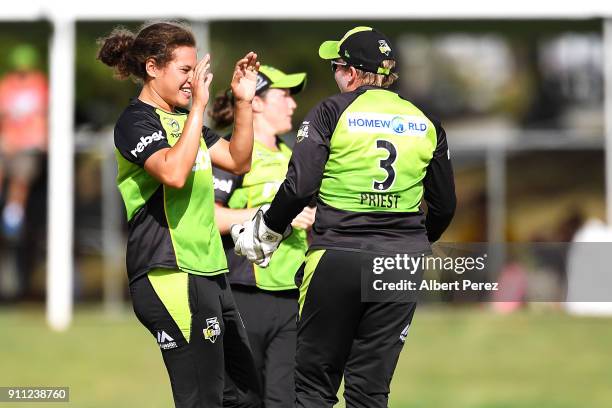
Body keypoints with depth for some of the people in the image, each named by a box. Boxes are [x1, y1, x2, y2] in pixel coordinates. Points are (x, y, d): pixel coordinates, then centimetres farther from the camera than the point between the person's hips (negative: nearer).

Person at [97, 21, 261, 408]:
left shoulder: (182, 119, 18)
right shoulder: (136, 122, -9)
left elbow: (238, 161, 20)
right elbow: (173, 172, -26)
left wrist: (244, 101, 10)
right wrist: (199, 105, -23)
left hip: (208, 270, 10)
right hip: (171, 275, -10)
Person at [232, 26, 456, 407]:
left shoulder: (332, 112, -3)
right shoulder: (426, 123, 9)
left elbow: (299, 186, -10)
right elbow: (445, 205, 14)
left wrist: (264, 233, 6)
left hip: (338, 257, -3)